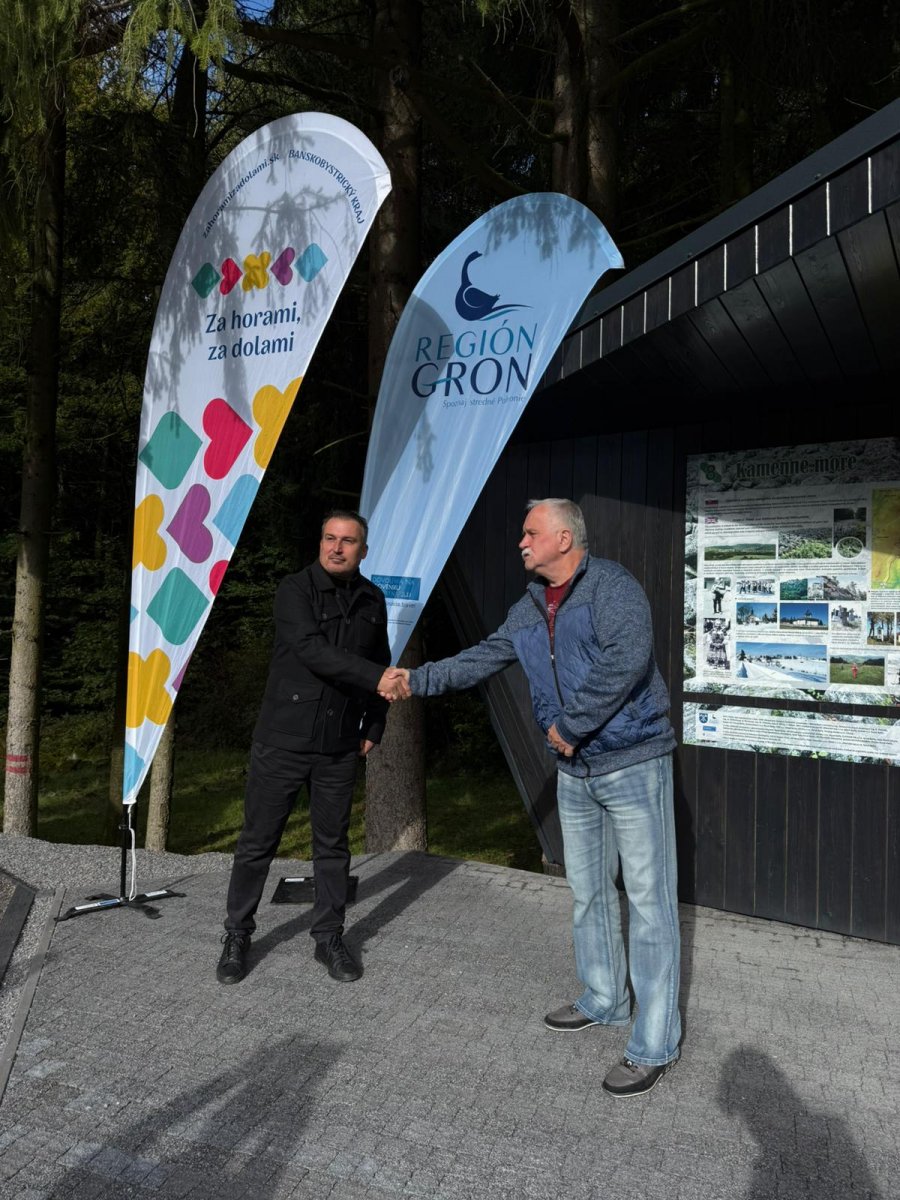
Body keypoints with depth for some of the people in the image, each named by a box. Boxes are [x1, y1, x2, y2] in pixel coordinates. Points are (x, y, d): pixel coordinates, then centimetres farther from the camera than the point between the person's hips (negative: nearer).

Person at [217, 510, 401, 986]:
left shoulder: (372, 600, 7)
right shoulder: (294, 590, -9)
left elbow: (379, 663, 17)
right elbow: (312, 651, -22)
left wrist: (373, 728, 11)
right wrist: (377, 678, -29)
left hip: (339, 748, 4)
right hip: (283, 740, -4)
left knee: (333, 844, 12)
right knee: (257, 842, 6)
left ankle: (329, 938, 27)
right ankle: (236, 937, 23)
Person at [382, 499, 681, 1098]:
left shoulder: (612, 584, -15)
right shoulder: (530, 609, 10)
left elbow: (627, 658, -29)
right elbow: (484, 658, 17)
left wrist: (568, 723, -22)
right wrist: (419, 679, 12)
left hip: (633, 762, -8)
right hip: (575, 772, 8)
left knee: (648, 900, -1)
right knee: (589, 891, 18)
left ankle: (655, 1044, 10)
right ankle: (604, 1000, 37)